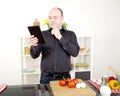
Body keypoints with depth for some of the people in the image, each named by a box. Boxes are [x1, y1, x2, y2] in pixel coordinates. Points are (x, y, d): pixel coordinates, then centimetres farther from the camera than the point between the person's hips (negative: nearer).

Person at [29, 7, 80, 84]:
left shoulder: (70, 34, 4)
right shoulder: (43, 34, 4)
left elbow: (75, 52, -10)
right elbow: (35, 55, -2)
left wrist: (60, 38, -14)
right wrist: (33, 46, -24)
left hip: (64, 78, 0)